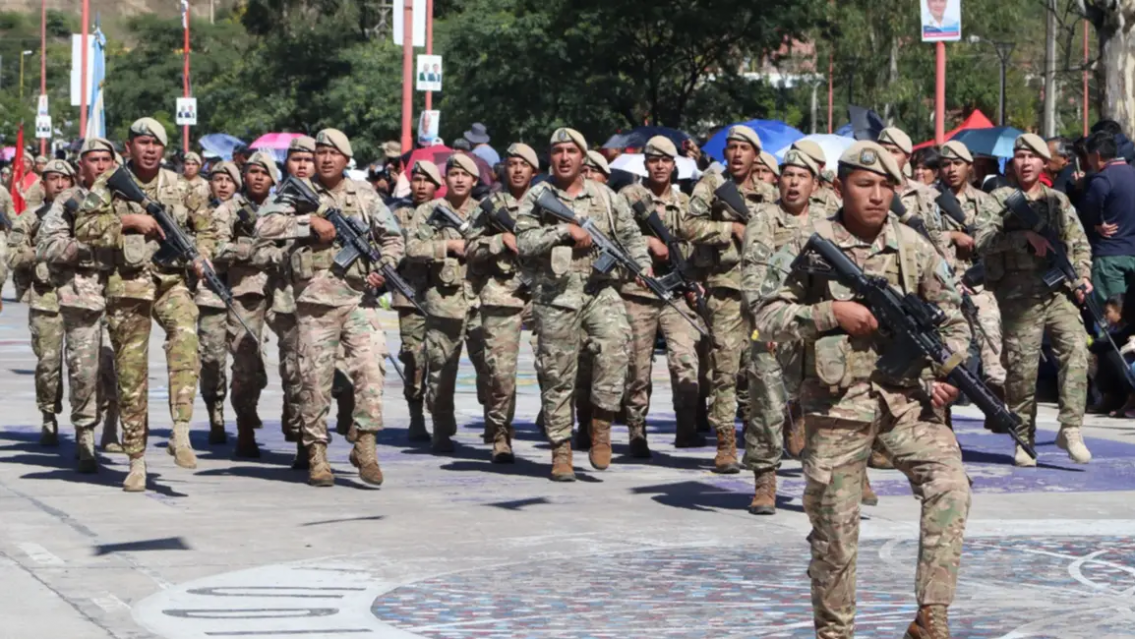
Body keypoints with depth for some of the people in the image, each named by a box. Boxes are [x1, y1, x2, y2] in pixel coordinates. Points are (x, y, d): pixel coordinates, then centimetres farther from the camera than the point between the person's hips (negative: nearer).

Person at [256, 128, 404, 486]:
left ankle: (365, 446, -6)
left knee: (370, 366, -13)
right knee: (316, 378, 0)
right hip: (315, 300, -1)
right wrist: (310, 222, -14)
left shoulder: (364, 195, 12)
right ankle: (316, 455, 8)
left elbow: (393, 237, 19)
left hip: (358, 298, 1)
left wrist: (384, 267, 0)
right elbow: (264, 227, -8)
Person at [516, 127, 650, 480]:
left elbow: (630, 234, 19)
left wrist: (643, 265, 3)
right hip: (557, 294, -1)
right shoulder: (537, 197, 5)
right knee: (558, 375, 1)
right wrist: (566, 231, -14)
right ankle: (561, 452, 10)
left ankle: (601, 427, -10)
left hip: (600, 290, 1)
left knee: (615, 342, -24)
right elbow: (524, 242, -7)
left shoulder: (605, 196, 13)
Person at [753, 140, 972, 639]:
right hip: (837, 405, -2)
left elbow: (952, 320, 14)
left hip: (905, 397, 2)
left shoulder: (914, 248, 5)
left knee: (949, 486, -18)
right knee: (833, 526, 3)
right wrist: (831, 313, -17)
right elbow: (767, 318, -6)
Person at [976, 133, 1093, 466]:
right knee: (1022, 367, -1)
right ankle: (1024, 440, 11)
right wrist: (1026, 237, -17)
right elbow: (982, 241, -9)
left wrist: (1083, 276, 4)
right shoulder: (1001, 199, 5)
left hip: (1060, 291, 3)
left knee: (1075, 349, -16)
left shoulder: (1058, 201, 17)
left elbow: (1080, 244, 22)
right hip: (1020, 296, -3)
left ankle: (1070, 429, -15)